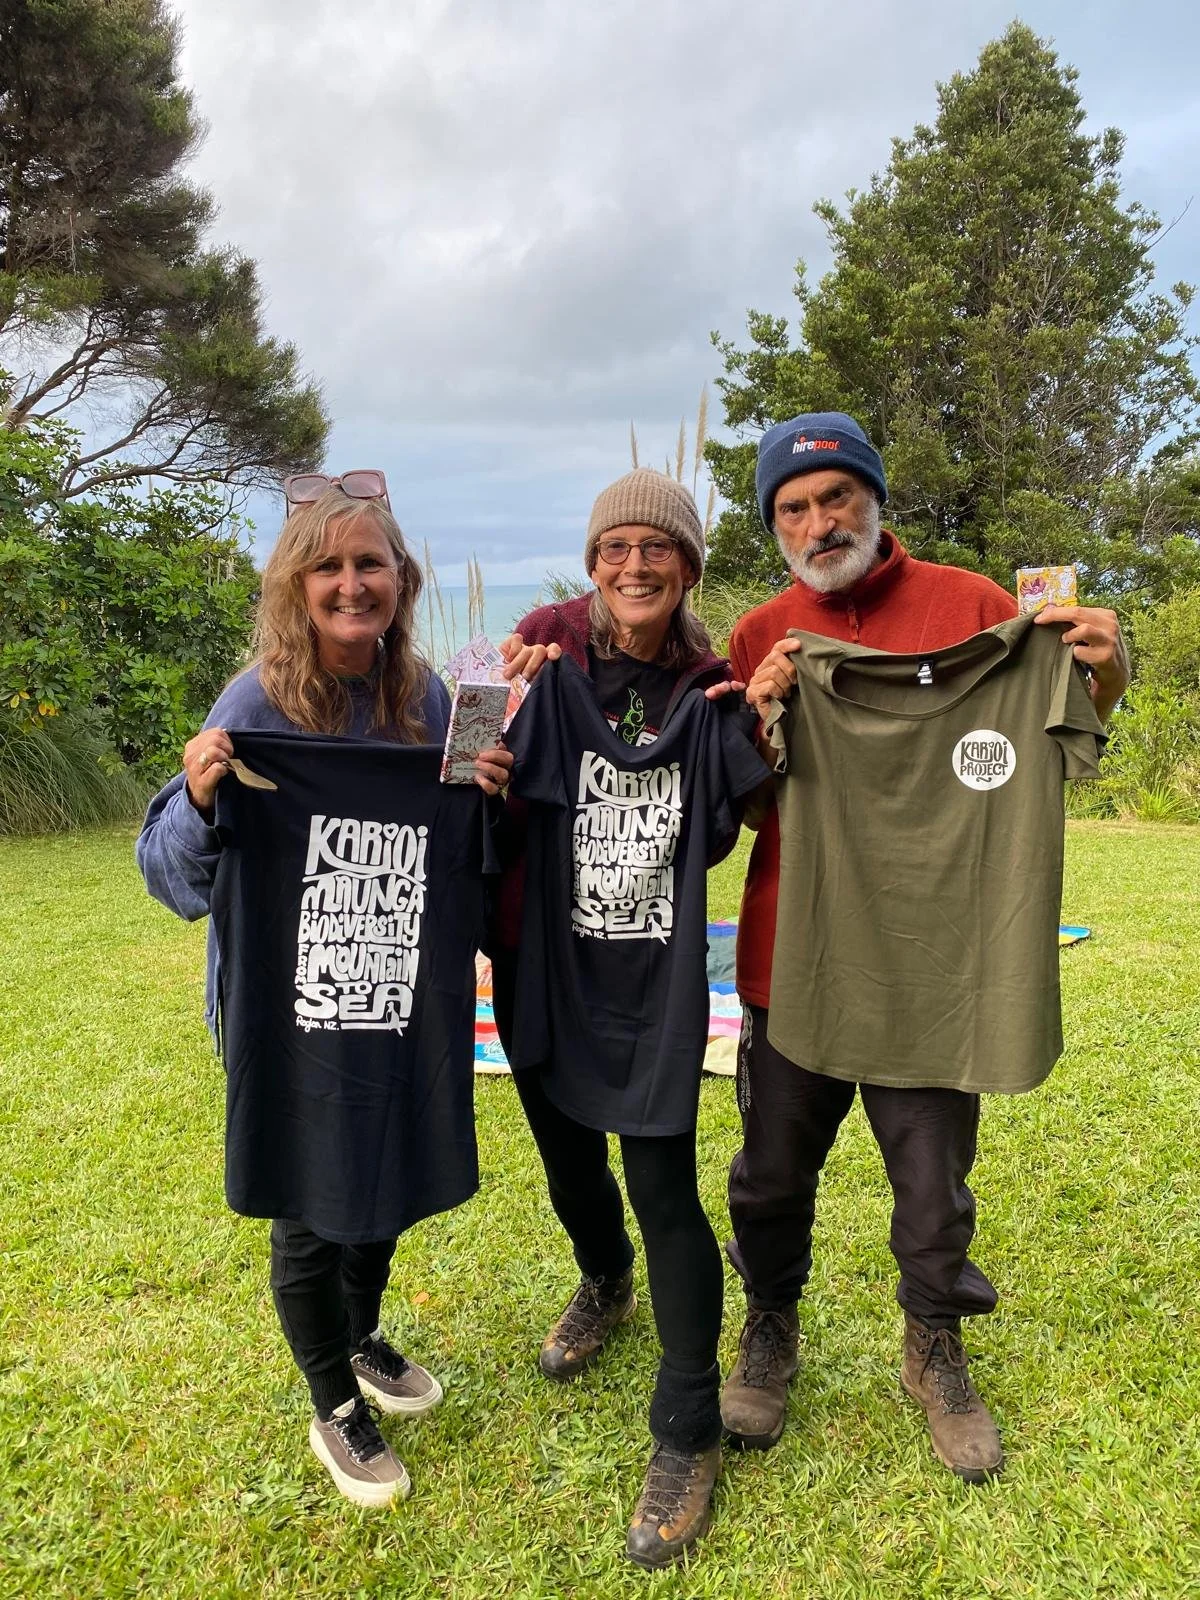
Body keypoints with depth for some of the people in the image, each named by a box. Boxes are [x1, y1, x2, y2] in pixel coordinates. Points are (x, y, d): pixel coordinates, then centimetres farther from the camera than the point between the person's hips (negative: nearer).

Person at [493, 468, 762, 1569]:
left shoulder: (707, 680, -3)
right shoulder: (548, 641, -6)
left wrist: (735, 744, -12)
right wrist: (520, 710, -25)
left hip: (651, 960, -1)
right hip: (536, 947, 2)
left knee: (664, 1187, -4)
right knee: (567, 1149, 21)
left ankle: (689, 1435, 16)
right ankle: (605, 1284, 54)